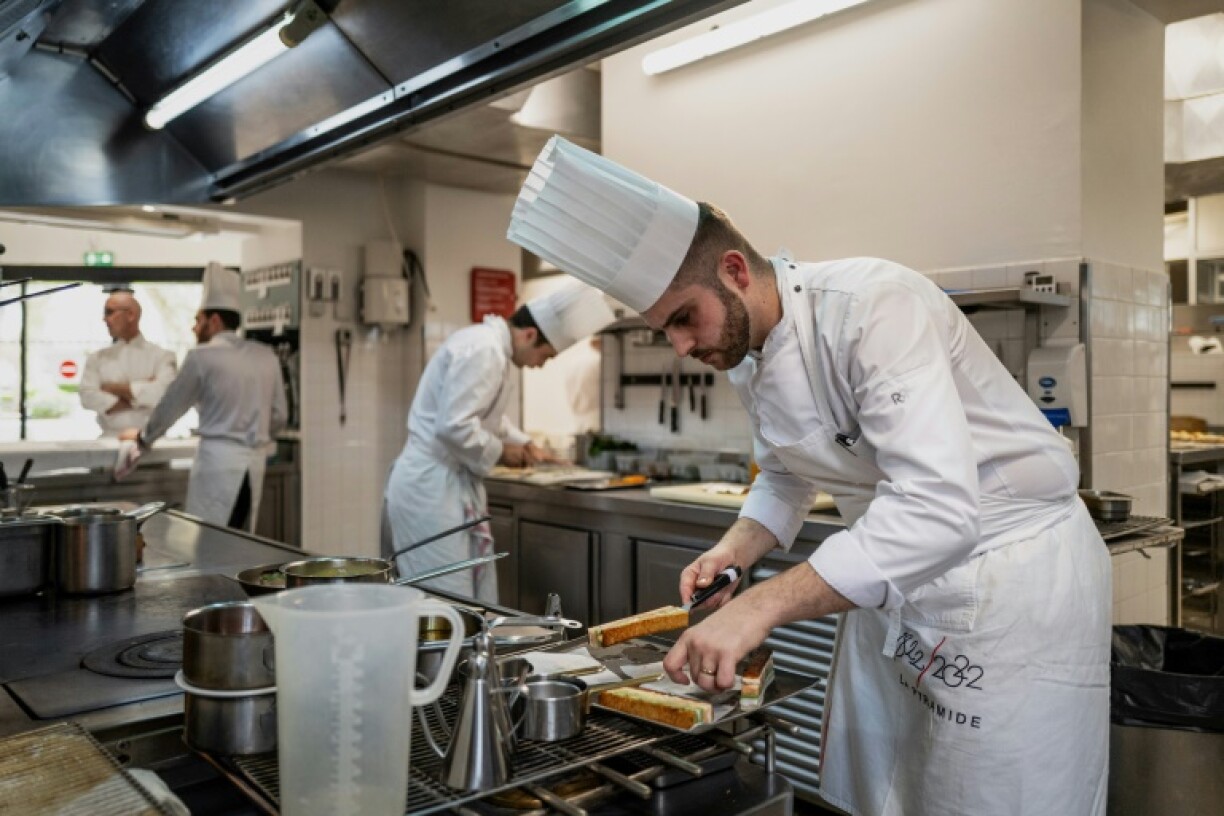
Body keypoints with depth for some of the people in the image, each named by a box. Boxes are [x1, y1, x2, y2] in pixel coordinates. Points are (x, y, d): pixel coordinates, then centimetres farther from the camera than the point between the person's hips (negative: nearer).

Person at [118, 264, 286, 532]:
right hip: (255, 463, 5)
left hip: (218, 461, -5)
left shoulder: (201, 356, -4)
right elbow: (278, 416, 11)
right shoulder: (266, 355, 8)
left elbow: (171, 406, 6)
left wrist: (143, 437, 24)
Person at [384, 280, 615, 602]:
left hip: (449, 482, 10)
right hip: (432, 486, -10)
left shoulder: (490, 344, 12)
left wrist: (522, 442, 12)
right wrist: (500, 452, -13)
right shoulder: (484, 350, -21)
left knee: (478, 593, 14)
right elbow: (453, 425, -27)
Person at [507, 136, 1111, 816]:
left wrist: (761, 606, -39)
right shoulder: (744, 359, -1)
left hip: (1014, 567, -7)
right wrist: (736, 549, -4)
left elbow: (937, 506, -36)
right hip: (894, 578, 7)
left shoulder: (875, 307, -27)